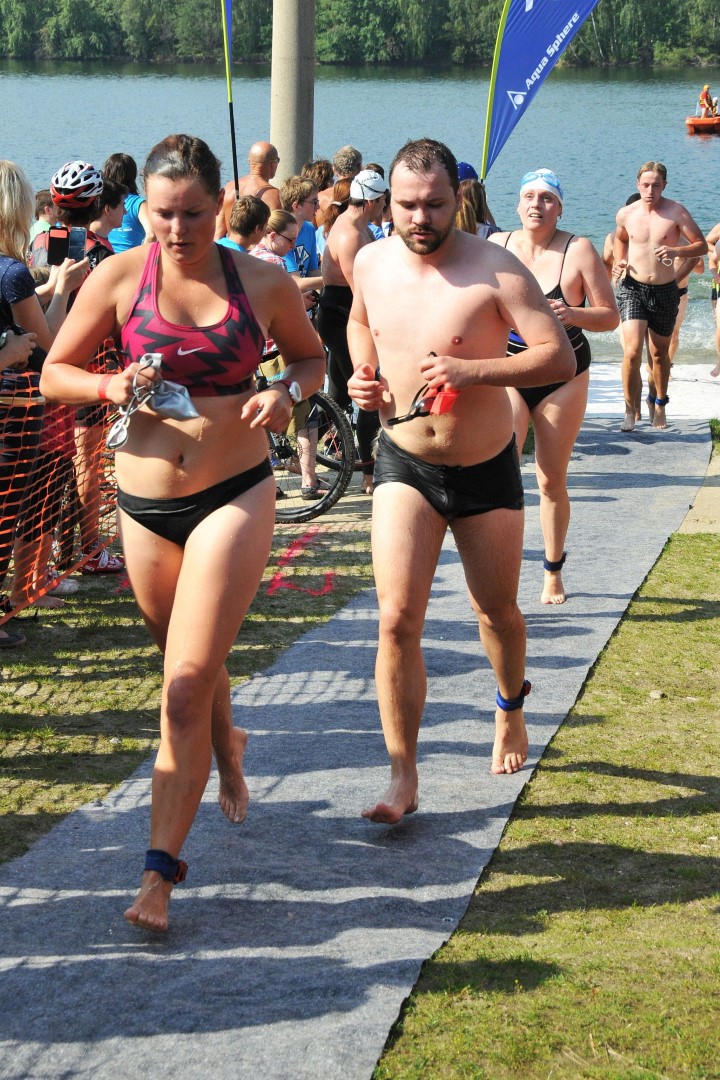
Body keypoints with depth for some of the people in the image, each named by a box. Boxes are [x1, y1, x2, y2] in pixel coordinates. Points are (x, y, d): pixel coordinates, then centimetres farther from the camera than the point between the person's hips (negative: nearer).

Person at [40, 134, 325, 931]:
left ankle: (160, 872, -9)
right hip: (144, 501, 3)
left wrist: (286, 393, -8)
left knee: (187, 683, -12)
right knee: (192, 665, 21)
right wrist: (111, 386, -18)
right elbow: (54, 373, 3)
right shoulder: (119, 278, -4)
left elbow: (313, 357, 14)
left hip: (234, 497, -2)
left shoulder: (264, 284, -4)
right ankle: (226, 749, 56)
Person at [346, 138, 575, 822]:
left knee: (497, 613, 18)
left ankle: (510, 710, 50)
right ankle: (402, 778, -4)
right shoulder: (371, 263, -3)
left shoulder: (495, 270, -18)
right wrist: (362, 374, 1)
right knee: (397, 620, -12)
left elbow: (560, 357, -22)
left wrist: (473, 369, -33)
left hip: (486, 469, -2)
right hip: (404, 465, 2)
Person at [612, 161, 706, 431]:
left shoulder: (676, 212, -8)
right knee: (632, 351, -17)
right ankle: (630, 411, -6)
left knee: (660, 354, 13)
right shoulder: (626, 214, 0)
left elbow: (702, 246, -7)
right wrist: (619, 262, 5)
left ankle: (658, 402, 37)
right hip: (632, 288, 0)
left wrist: (676, 251, -24)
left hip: (665, 291, 0)